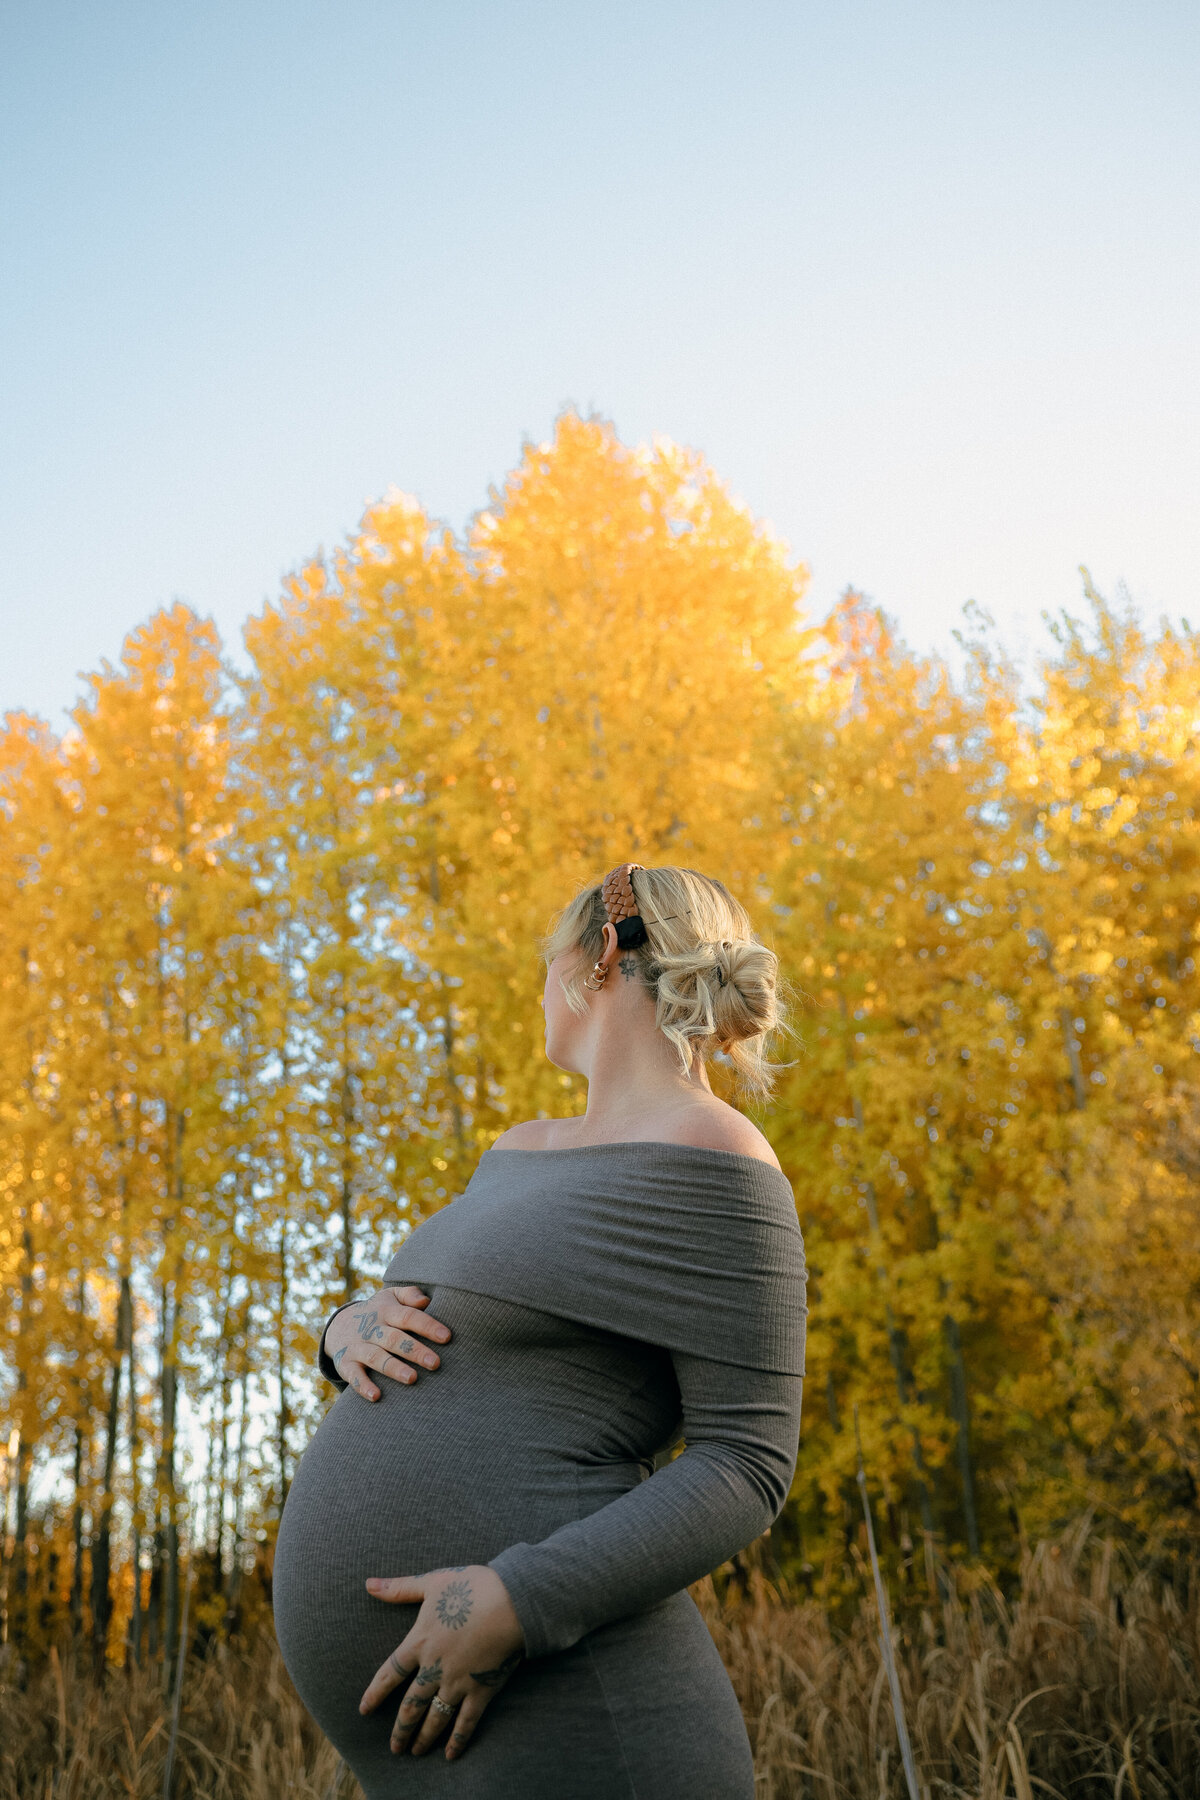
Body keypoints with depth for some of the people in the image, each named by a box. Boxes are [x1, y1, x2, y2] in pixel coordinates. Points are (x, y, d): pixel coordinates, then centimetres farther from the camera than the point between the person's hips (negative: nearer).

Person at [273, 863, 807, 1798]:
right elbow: (416, 1332, 25)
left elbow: (748, 1464, -12)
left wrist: (520, 1601, -22)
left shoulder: (707, 1160, -9)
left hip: (546, 1708, -8)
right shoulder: (527, 1150, 17)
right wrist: (354, 1330, 2)